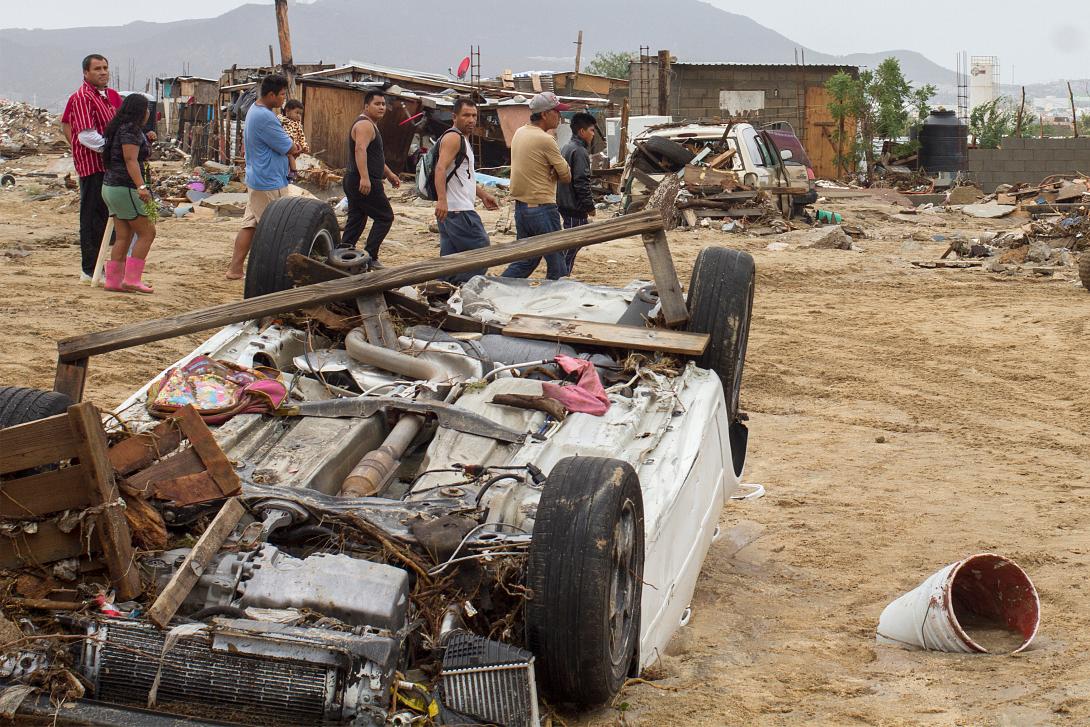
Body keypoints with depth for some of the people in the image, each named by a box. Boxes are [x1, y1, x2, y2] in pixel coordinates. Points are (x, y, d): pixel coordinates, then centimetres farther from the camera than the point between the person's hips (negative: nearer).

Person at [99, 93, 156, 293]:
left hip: (110, 186, 10)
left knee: (123, 236, 10)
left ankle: (113, 280, 10)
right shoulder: (130, 130, -13)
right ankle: (132, 279, -6)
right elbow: (131, 160, -23)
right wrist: (141, 187, -31)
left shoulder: (119, 128, 16)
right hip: (124, 188, -10)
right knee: (147, 232, -4)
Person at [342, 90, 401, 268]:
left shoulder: (371, 124, 22)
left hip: (354, 181, 10)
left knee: (356, 220, 10)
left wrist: (389, 174, 36)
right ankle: (370, 257, -8)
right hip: (365, 183, -10)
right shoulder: (365, 125, -13)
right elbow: (360, 150, -29)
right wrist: (364, 177, -38)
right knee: (385, 217, -5)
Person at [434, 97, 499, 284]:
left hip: (456, 210, 10)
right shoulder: (453, 137, -10)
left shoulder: (463, 139, 23)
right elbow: (441, 168, -24)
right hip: (458, 210, -10)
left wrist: (483, 195, 33)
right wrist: (441, 199, -36)